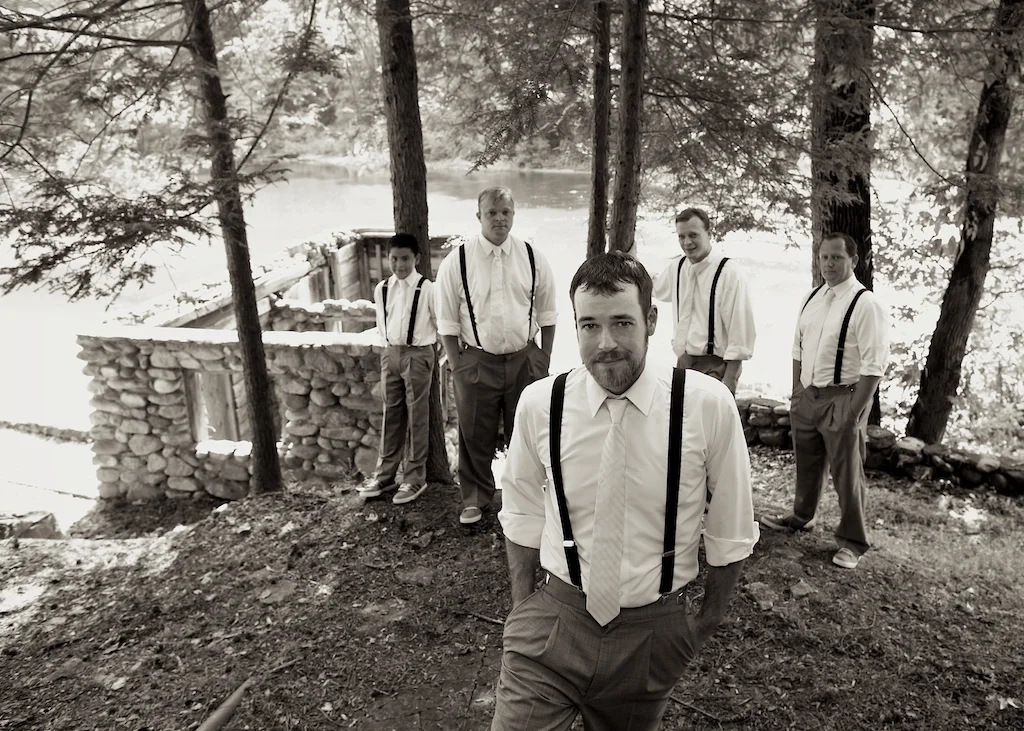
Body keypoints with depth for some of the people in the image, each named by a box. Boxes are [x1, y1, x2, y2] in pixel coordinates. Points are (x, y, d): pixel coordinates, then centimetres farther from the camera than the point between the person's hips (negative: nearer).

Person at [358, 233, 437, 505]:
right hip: (390, 353, 5)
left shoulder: (427, 289, -11)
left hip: (418, 355, -5)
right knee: (391, 414, 11)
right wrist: (389, 349, 14)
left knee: (416, 417, 3)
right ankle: (384, 474, 20)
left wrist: (434, 353, 2)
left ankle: (415, 478, 12)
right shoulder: (382, 289, 4)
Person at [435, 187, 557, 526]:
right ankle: (474, 498, 32)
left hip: (524, 359, 1)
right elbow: (448, 322, -2)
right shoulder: (457, 261, -7)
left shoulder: (533, 257, -1)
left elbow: (546, 314, 6)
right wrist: (458, 367, -4)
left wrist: (544, 358, 4)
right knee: (475, 436, 10)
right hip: (476, 361, -1)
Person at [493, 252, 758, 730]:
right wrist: (522, 606, 9)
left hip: (655, 631, 0)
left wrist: (710, 616, 8)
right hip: (552, 621, 0)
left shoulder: (708, 405, -16)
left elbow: (729, 529, -3)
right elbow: (523, 513, 4)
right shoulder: (539, 404, -11)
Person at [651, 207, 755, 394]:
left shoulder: (728, 272, -13)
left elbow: (740, 333, -15)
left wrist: (728, 382, -17)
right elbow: (654, 288, 30)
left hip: (715, 366, -6)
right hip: (683, 363, 6)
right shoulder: (676, 266, 6)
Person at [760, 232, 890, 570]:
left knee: (846, 472, 5)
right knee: (806, 462, 22)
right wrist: (796, 393, 11)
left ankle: (852, 541, 22)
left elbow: (873, 366, -17)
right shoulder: (811, 298, 7)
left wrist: (854, 412, -20)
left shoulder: (866, 304, -15)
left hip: (842, 398, -6)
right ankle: (801, 517, 43)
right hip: (807, 394, 7)